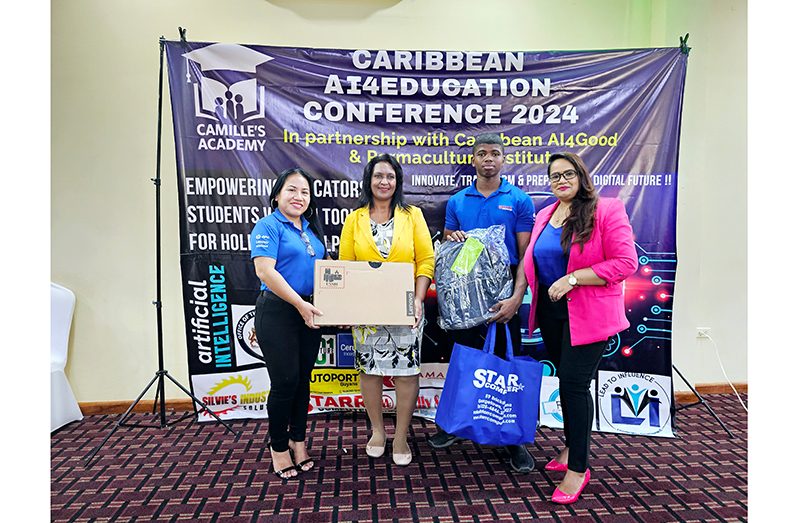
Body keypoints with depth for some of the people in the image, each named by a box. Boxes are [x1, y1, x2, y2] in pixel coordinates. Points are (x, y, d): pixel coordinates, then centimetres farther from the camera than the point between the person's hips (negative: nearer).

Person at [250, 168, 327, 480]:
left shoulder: (311, 228, 15)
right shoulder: (268, 226, -7)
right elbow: (265, 271, -18)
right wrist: (299, 304, -22)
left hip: (308, 314, 7)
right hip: (277, 313, -7)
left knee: (303, 379, 13)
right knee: (285, 381, -2)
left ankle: (298, 440, 30)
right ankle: (278, 447, 18)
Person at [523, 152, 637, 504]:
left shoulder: (607, 210, -10)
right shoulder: (545, 215, 10)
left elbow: (625, 263, -17)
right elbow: (533, 261, 18)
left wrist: (572, 279, -22)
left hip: (588, 314, -6)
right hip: (551, 312, 6)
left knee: (574, 383, -5)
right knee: (566, 381, 17)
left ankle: (578, 468, 10)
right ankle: (572, 447, 35)